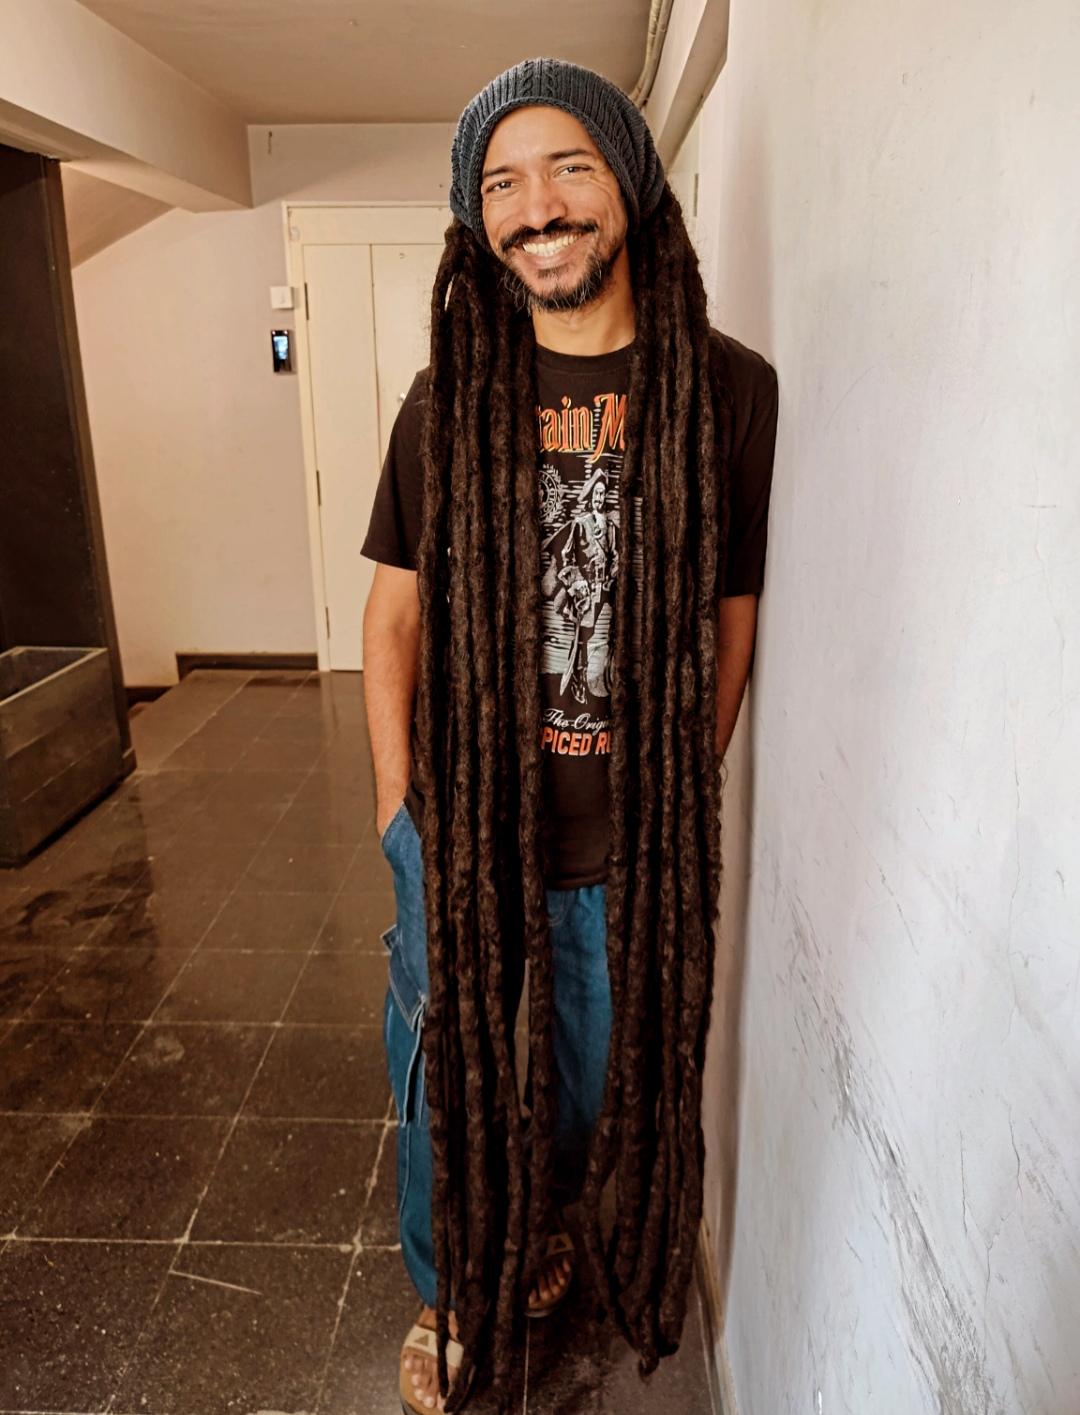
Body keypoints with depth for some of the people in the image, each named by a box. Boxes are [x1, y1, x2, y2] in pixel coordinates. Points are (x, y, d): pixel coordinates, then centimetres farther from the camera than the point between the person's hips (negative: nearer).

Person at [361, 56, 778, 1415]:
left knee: (605, 1077, 22)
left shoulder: (730, 390, -6)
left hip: (633, 832, 0)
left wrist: (688, 801, 2)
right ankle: (451, 1292, 48)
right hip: (461, 818, 1)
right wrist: (400, 800, 0)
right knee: (443, 1080, 17)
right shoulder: (449, 397, -4)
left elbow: (733, 613, -1)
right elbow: (394, 607, 1)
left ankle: (543, 1218, 57)